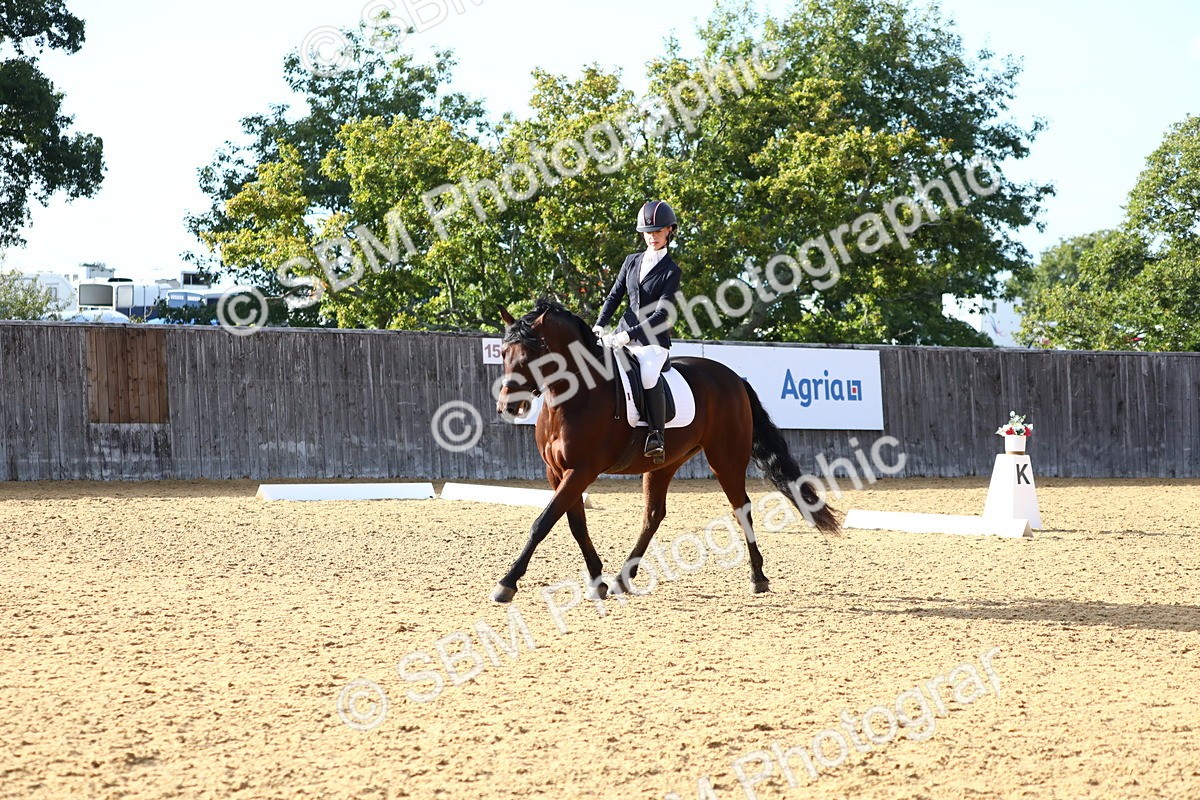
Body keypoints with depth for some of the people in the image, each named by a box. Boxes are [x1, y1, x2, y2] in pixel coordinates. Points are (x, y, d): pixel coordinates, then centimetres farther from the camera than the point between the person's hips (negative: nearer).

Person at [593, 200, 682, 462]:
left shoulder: (671, 272, -4)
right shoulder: (632, 262, 13)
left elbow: (662, 315, -12)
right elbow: (614, 296, 14)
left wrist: (628, 335, -23)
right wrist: (599, 326, -4)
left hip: (653, 340, -6)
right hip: (624, 335, 6)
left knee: (648, 376, -35)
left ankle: (657, 436, -26)